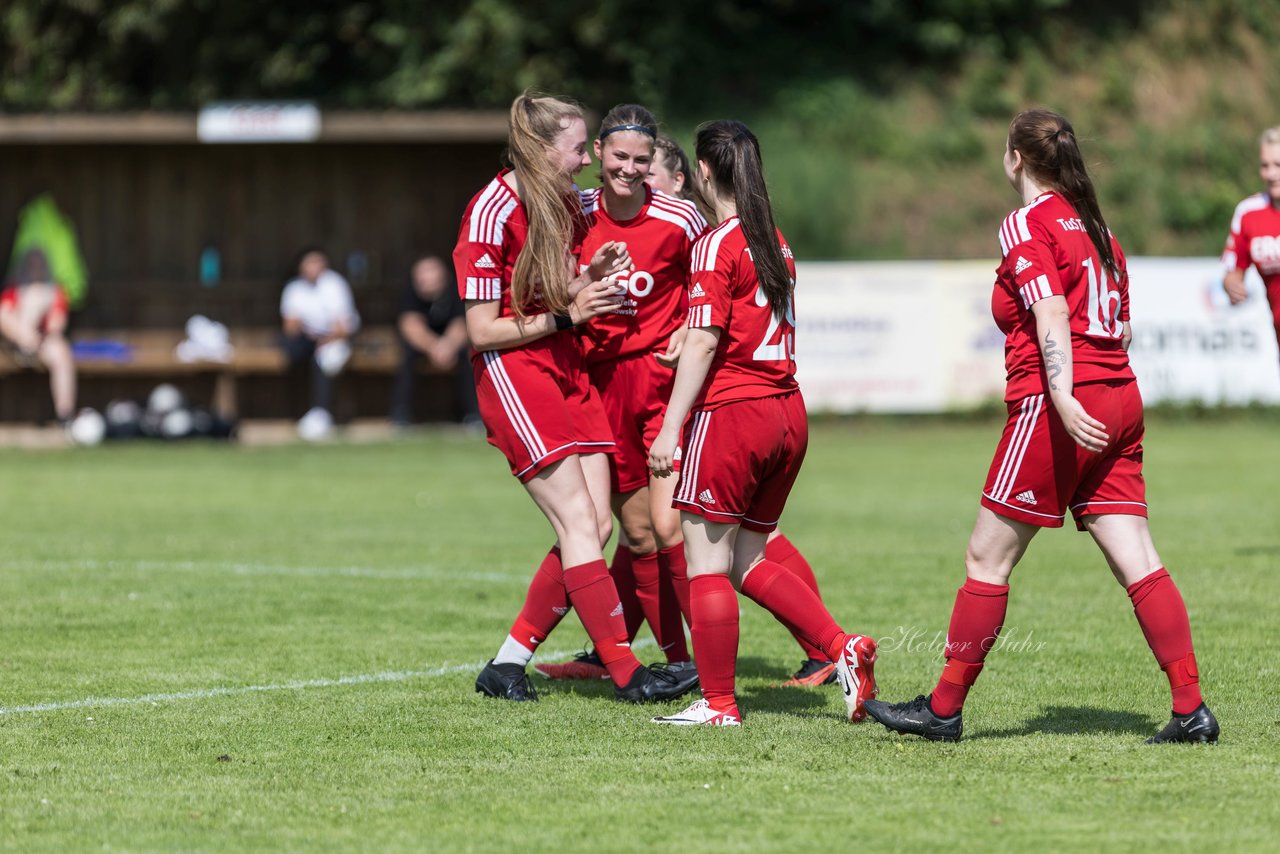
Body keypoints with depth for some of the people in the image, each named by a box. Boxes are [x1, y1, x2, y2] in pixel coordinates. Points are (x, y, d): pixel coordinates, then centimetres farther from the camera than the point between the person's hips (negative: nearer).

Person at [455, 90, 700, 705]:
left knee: (595, 526, 1)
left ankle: (506, 666, 7)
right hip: (512, 375, -8)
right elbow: (482, 331, -15)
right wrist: (564, 317, -20)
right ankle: (625, 673, -11)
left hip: (566, 371, 8)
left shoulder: (564, 204, 10)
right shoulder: (492, 214, -15)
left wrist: (590, 277, 0)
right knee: (579, 524, -13)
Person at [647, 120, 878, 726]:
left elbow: (704, 342, -16)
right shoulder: (775, 243, 13)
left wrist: (670, 428, -16)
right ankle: (845, 649, 6)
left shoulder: (716, 246, -10)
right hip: (787, 413, 8)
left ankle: (718, 704, 1)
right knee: (747, 562, 16)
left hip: (731, 410, -8)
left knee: (706, 562, 0)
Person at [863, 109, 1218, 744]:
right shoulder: (1093, 224, 17)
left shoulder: (1026, 226, -6)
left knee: (987, 557, 2)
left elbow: (1052, 312, -20)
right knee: (1137, 562, 3)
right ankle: (1191, 708, -5)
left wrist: (1062, 397, -31)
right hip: (1120, 397, 8)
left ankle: (943, 708, 7)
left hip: (1056, 409, -8)